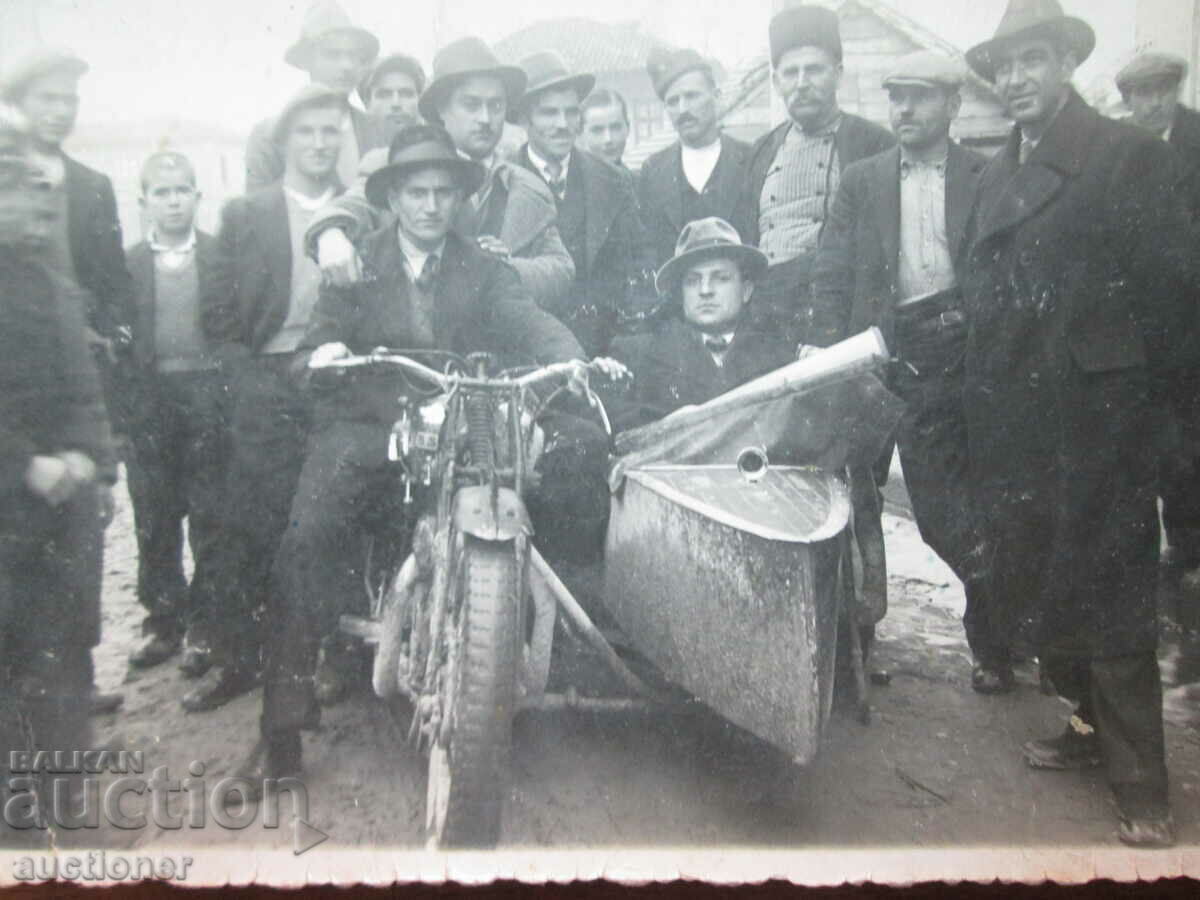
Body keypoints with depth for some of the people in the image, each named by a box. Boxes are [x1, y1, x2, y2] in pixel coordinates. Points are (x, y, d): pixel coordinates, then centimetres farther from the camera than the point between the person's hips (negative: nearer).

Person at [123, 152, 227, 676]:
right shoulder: (129, 263, 8)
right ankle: (163, 620, 21)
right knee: (153, 520, 8)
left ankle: (205, 623, 15)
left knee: (211, 519, 3)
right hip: (149, 402, 2)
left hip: (210, 398, -2)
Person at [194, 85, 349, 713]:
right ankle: (234, 658, 12)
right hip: (268, 394, 0)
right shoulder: (245, 215, 8)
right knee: (249, 530, -1)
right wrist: (249, 381, -5)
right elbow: (218, 318, 6)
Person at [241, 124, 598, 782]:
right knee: (307, 542, -22)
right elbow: (324, 332, 2)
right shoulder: (357, 266, 12)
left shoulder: (483, 270, 11)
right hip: (367, 428, 0)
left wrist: (569, 360, -26)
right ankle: (283, 721, -13)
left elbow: (529, 322, -4)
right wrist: (325, 349, -24)